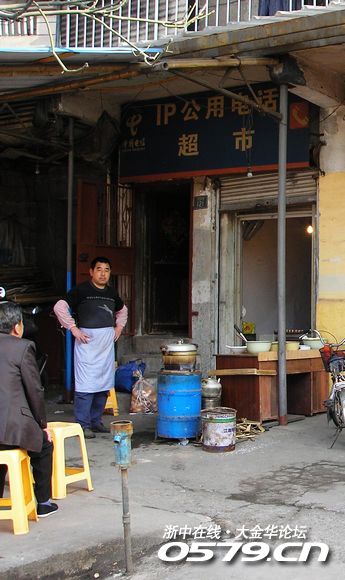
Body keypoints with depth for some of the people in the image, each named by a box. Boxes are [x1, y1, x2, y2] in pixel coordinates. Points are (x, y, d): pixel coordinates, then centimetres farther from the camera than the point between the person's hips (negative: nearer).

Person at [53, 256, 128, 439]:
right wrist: (73, 328, -13)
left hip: (107, 343, 6)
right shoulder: (81, 290, -5)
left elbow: (122, 310, 32)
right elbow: (59, 307, -11)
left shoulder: (112, 292, 14)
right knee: (86, 384, -8)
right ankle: (83, 425, -4)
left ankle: (96, 421, 19)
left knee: (104, 384, 9)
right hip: (88, 343, -6)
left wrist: (119, 326, 17)